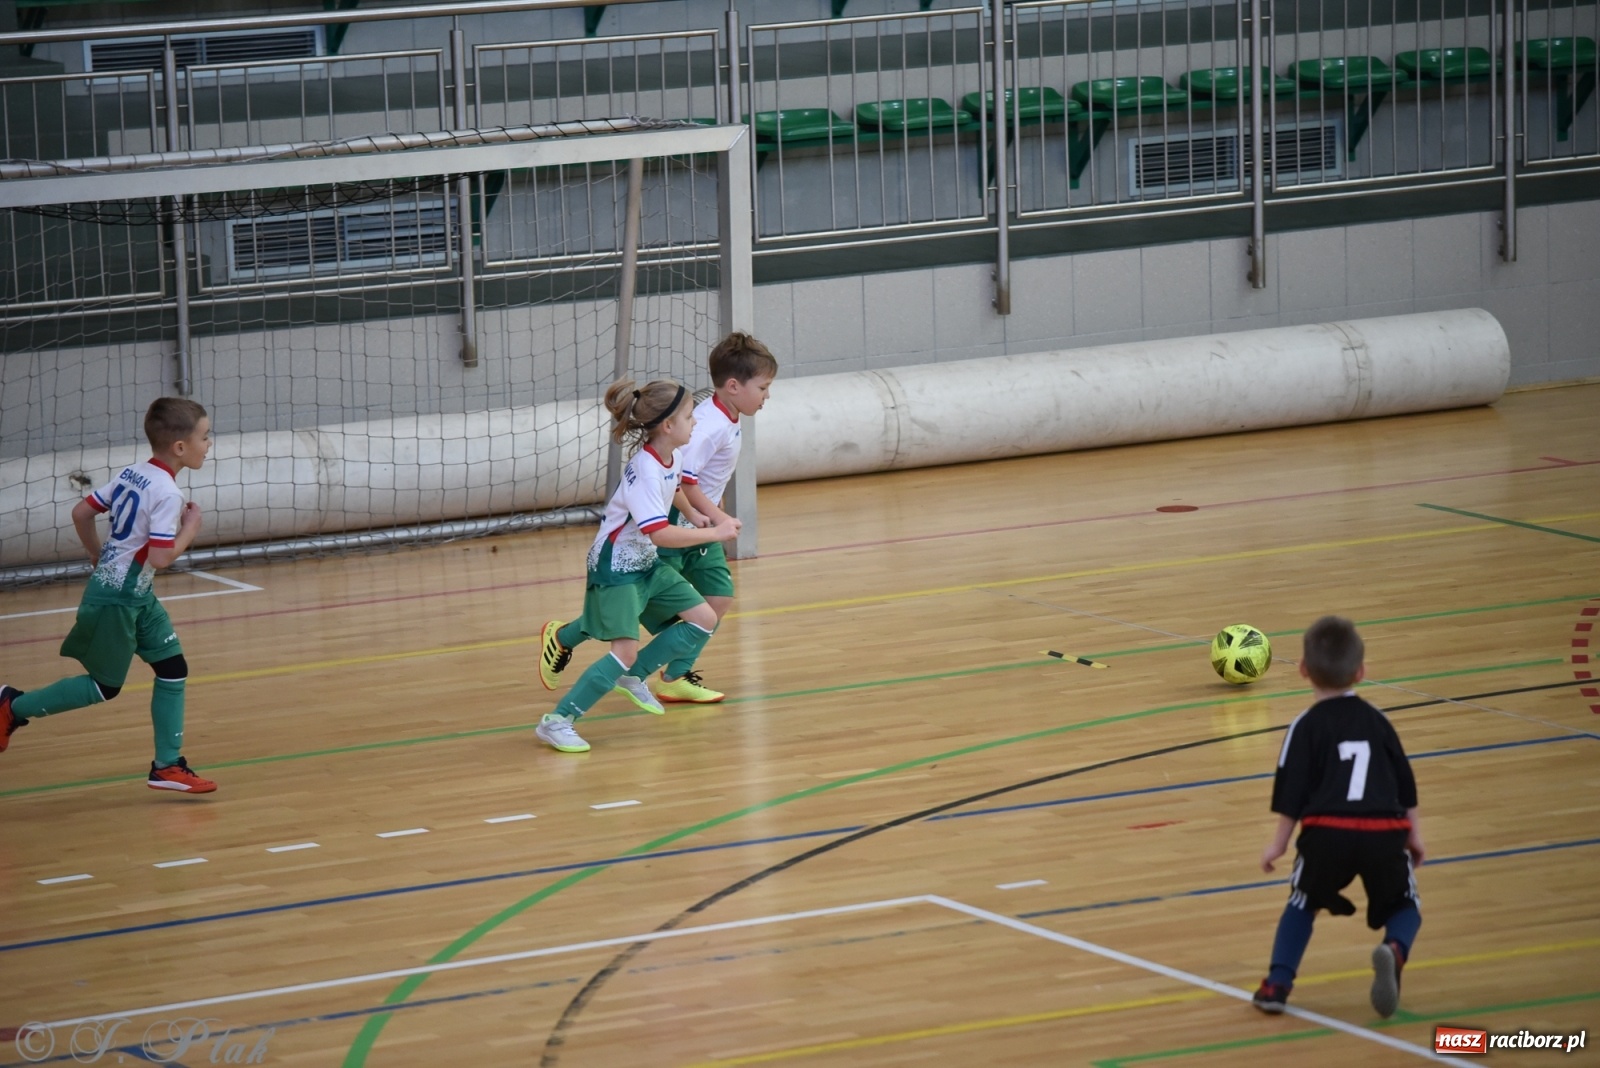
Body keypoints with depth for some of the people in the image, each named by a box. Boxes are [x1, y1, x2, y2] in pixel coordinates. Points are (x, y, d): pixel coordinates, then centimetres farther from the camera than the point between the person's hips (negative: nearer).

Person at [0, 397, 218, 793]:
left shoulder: (130, 474, 4)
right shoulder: (167, 494, -22)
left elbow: (81, 512, 9)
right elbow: (160, 557, -27)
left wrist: (96, 553, 24)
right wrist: (190, 529, -11)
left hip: (137, 597, 9)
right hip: (117, 599, -9)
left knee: (173, 670, 8)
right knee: (104, 686, 4)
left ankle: (167, 765, 11)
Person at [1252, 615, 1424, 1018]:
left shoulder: (1307, 727, 6)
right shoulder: (1377, 722, 18)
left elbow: (1291, 792, 0)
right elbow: (1405, 786, 21)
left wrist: (1279, 842, 9)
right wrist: (1413, 834, 32)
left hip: (1327, 832, -2)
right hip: (1385, 832, 2)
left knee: (1303, 904, 23)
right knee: (1403, 905, 21)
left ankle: (1278, 982, 6)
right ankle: (1395, 949, -14)